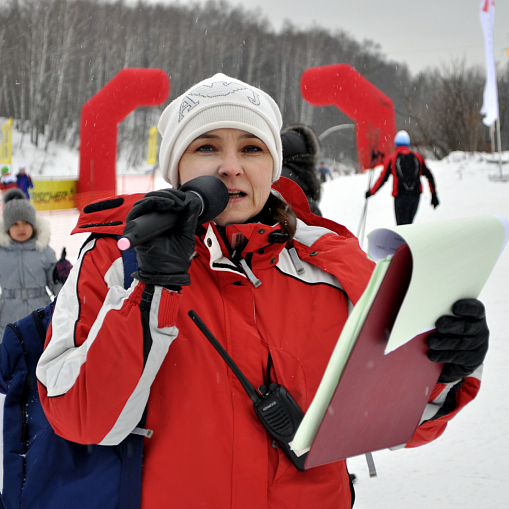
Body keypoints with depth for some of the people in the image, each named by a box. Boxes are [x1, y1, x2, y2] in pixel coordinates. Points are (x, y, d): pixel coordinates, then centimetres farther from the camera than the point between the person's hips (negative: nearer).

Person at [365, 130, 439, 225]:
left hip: (400, 196, -4)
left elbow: (383, 178, -1)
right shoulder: (418, 157, 9)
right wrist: (434, 194, 14)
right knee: (408, 223, 18)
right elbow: (429, 176, 8)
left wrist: (371, 192, 11)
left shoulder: (391, 159, -1)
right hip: (415, 195, 4)